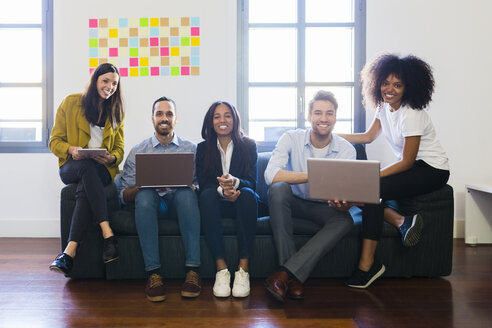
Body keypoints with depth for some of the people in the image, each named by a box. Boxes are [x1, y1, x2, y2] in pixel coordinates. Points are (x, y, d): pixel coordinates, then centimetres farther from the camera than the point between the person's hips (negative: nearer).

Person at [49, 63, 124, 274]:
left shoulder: (116, 111, 15)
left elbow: (119, 149, 14)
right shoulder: (71, 103, 7)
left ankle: (70, 251, -40)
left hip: (102, 170, 1)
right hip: (71, 166, -1)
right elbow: (55, 141, 6)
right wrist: (71, 149, -17)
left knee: (84, 191, -35)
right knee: (86, 166, -39)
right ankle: (108, 235, -45)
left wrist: (111, 158, -10)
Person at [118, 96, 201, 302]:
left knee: (186, 193, -34)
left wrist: (186, 184, -18)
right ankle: (153, 273, -36)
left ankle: (193, 270, -35)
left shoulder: (191, 149, 14)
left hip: (180, 203, 0)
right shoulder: (137, 152, 14)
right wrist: (145, 185, -16)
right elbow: (124, 195, 5)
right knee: (145, 195, -33)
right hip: (150, 204, 0)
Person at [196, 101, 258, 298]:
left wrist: (234, 182, -30)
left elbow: (252, 182, -6)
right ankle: (221, 268, -35)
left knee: (247, 194, -34)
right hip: (217, 204, 1)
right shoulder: (203, 148, 7)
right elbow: (203, 184, -4)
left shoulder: (248, 145, 4)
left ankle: (243, 268, -34)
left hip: (241, 201, 0)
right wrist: (222, 190, -27)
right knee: (207, 195, -32)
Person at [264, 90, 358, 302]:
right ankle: (293, 277, -33)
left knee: (345, 220, -30)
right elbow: (270, 175, -28)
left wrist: (343, 205, -40)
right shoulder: (292, 138, -13)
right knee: (279, 188, -33)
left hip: (323, 206, 1)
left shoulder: (346, 150, -9)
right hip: (293, 202, -1)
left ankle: (284, 274, -34)